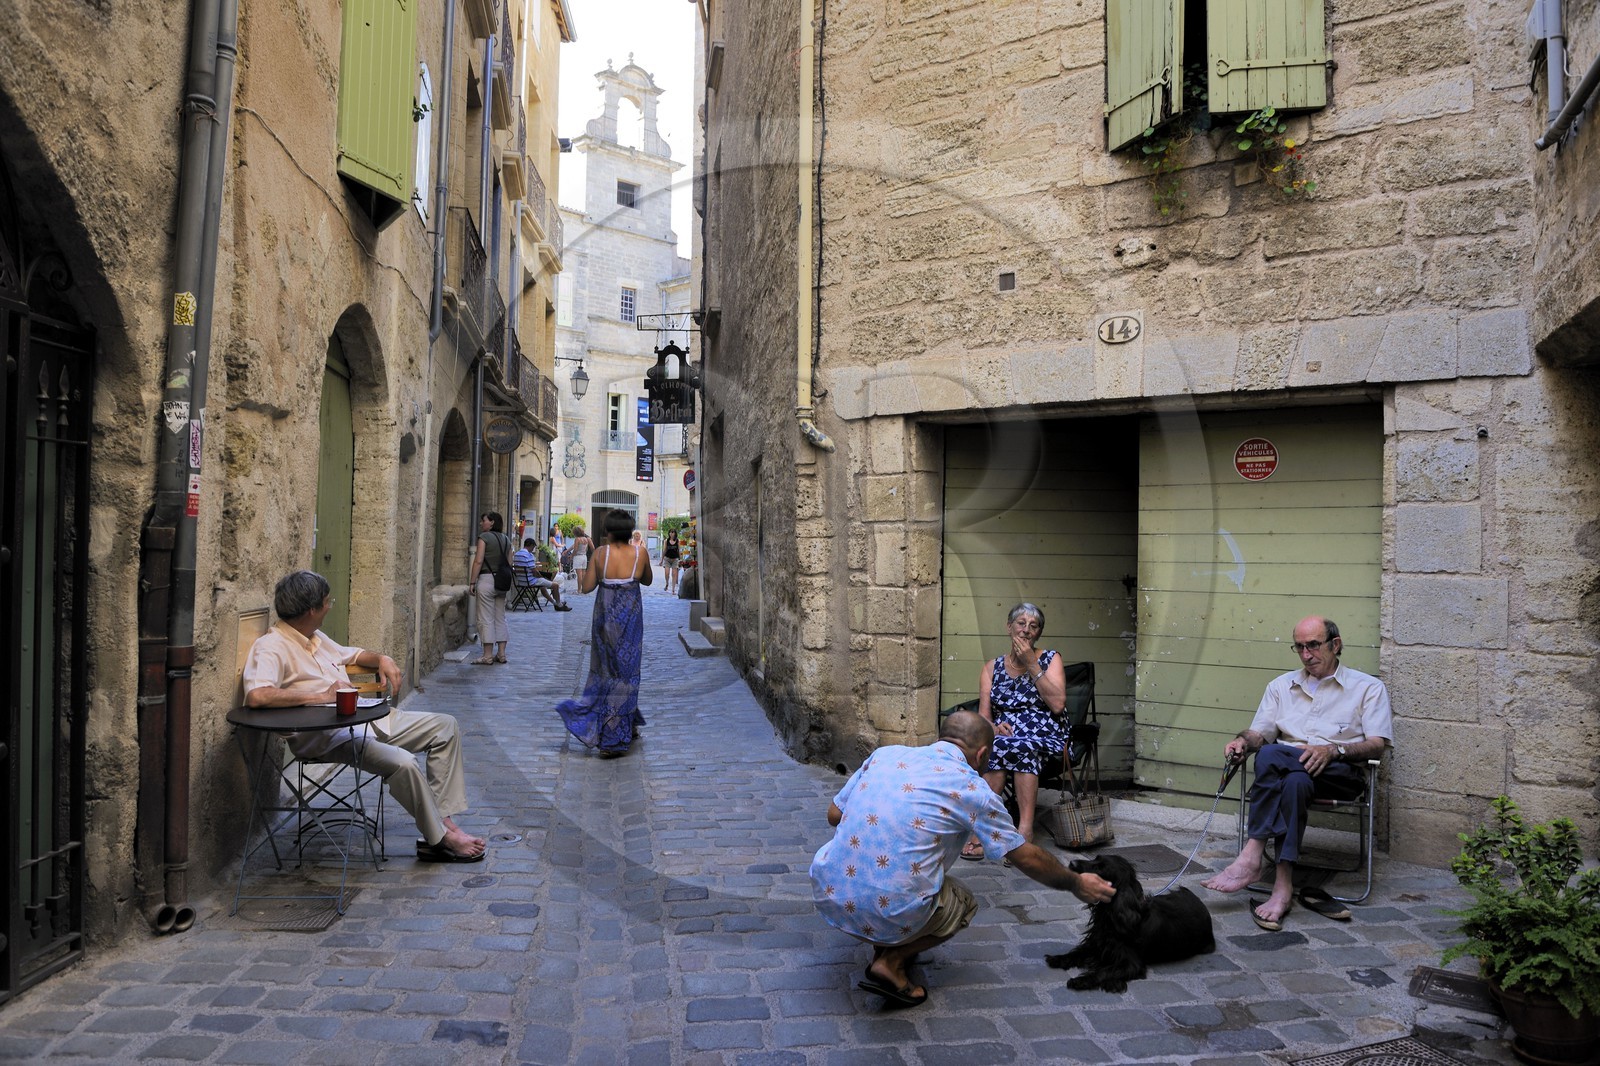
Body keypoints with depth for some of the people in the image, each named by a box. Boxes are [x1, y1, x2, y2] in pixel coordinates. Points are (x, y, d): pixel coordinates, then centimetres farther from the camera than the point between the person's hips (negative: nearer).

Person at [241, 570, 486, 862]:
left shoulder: (315, 638, 16)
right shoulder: (271, 647, -13)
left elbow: (351, 654, 34)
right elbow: (256, 695, -32)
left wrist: (381, 659, 12)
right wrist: (321, 696, -26)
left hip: (362, 716, 10)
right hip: (323, 736, -10)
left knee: (445, 726, 3)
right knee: (402, 763, -31)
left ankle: (444, 819, -5)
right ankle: (439, 839, -10)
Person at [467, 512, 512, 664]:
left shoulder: (484, 537, -8)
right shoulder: (506, 539, 11)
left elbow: (478, 561, -13)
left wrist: (472, 582, -10)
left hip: (486, 578, -7)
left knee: (486, 619, -2)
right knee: (500, 618, 12)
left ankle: (487, 655, -1)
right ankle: (501, 653, 14)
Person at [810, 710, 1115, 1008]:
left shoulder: (885, 754, 10)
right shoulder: (971, 788, 0)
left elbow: (833, 815, 15)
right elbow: (1027, 858, 8)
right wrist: (1076, 884, 24)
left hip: (828, 893, 5)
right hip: (891, 915, -5)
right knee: (963, 903, 25)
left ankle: (886, 945, 19)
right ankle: (891, 961, 4)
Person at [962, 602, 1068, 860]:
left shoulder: (1050, 660, 8)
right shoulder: (992, 668, 14)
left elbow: (1058, 704, -9)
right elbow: (983, 717, 6)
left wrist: (1031, 664, -8)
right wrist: (994, 727, -18)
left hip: (1047, 739, -2)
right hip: (1004, 736, 2)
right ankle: (1025, 831, -32)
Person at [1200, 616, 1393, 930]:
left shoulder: (1368, 687, 12)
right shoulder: (1281, 685, 24)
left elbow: (1377, 745, 0)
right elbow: (1260, 732, 18)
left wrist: (1333, 750, -19)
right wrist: (1243, 741, -7)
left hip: (1339, 773, -3)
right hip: (1286, 769, 3)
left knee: (1271, 756, -36)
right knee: (1290, 777, -38)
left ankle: (1253, 855, -38)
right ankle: (1282, 885, -42)